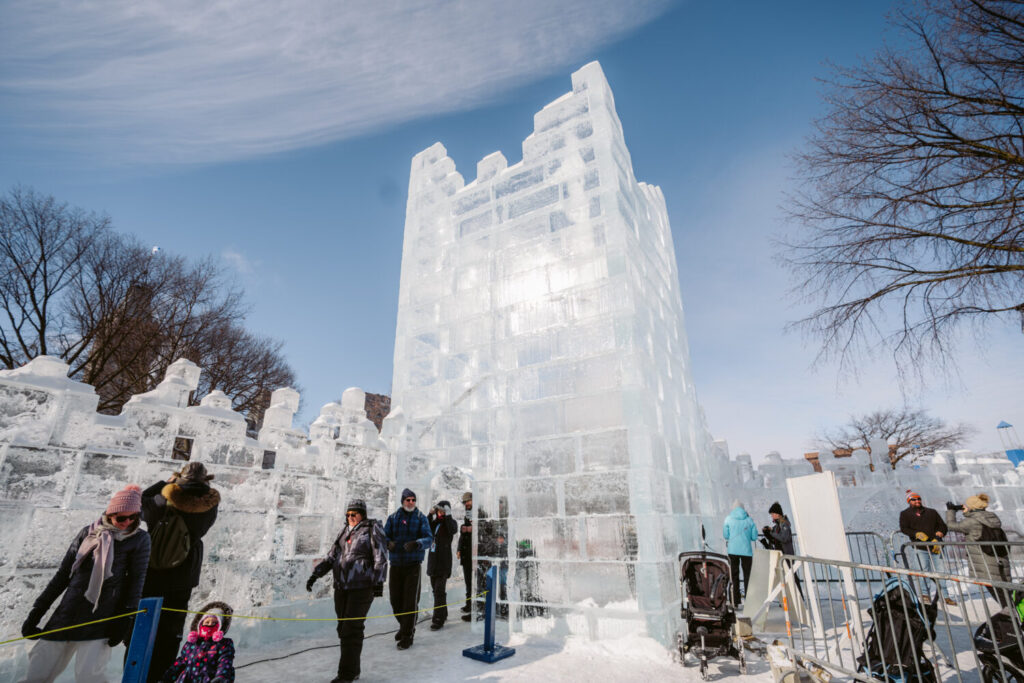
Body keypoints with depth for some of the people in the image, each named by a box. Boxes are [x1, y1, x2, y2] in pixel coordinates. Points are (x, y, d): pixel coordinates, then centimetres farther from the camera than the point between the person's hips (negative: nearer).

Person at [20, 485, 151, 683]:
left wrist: (125, 618, -10)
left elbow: (136, 580, -3)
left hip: (104, 614, -4)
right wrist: (37, 610, 13)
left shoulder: (139, 539, -1)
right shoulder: (88, 532, 8)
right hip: (68, 612, 4)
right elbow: (63, 574, 15)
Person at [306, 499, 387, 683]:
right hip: (341, 587, 6)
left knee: (352, 630, -5)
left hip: (362, 588, -6)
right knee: (343, 629, 10)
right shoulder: (345, 532, 14)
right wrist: (315, 575, 6)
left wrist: (379, 582, -17)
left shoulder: (372, 530, -4)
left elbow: (380, 558, -9)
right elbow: (331, 558, 17)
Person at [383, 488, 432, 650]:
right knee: (395, 599, 10)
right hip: (396, 564, 3)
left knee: (410, 601, -3)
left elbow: (428, 538, -11)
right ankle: (404, 626, 35)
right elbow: (385, 536, 1)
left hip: (413, 565, -3)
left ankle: (407, 636, 12)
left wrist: (416, 544, -31)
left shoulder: (421, 518, -3)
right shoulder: (393, 517, 4)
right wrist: (388, 543, -22)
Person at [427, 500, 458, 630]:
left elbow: (452, 529, -24)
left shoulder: (450, 522, -3)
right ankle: (443, 614, 28)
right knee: (436, 590, 15)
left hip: (443, 561, -6)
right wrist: (430, 514, -18)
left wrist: (446, 513, -28)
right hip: (433, 560, 6)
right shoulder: (434, 522, 11)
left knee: (439, 590, -8)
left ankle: (438, 619, -2)